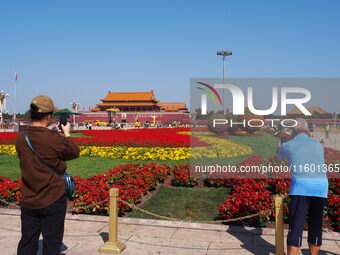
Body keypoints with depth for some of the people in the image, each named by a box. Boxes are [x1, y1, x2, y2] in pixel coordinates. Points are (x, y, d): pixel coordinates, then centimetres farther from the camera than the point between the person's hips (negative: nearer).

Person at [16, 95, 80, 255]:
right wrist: (66, 134, 12)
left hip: (28, 201, 5)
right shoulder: (55, 139, -20)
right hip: (53, 200, -5)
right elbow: (74, 152, -2)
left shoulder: (20, 139, -4)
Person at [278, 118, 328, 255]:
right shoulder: (318, 145, 22)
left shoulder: (287, 145, 13)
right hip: (321, 185, 3)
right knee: (316, 225, 16)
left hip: (301, 184, -3)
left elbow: (279, 158, 37)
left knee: (296, 226, -1)